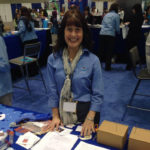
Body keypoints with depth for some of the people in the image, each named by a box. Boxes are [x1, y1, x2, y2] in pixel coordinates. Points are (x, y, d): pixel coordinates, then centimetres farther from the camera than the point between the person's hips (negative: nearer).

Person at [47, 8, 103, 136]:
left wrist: (90, 118, -15)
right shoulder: (53, 59, -5)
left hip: (86, 111, -1)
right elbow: (53, 91, -2)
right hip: (62, 113, 2)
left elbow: (97, 94, -9)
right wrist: (55, 116, -4)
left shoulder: (93, 60, -11)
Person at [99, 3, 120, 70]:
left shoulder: (106, 15, 17)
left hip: (102, 34, 5)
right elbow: (117, 27, 2)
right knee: (109, 51, 2)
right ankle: (107, 66, 5)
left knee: (101, 50, 12)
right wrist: (118, 32, 21)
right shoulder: (116, 15, 3)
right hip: (110, 34, -4)